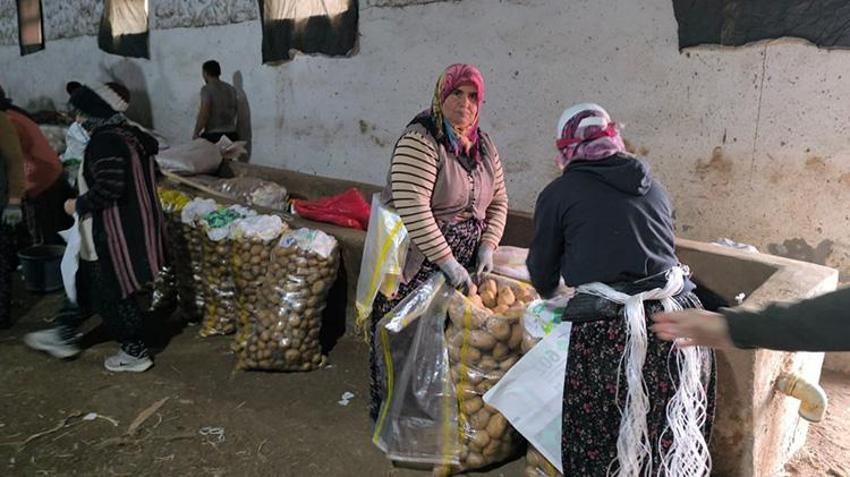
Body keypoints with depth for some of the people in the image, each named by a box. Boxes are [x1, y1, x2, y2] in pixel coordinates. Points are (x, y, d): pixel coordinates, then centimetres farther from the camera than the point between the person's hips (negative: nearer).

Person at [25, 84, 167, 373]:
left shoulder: (105, 141, -20)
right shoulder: (130, 134, 9)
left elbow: (108, 188, -29)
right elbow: (141, 178, 17)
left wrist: (78, 205, -12)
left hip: (117, 231, -10)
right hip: (134, 223, 10)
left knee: (113, 292, 5)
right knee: (88, 279, 22)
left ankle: (136, 353, 19)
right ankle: (65, 336, 37)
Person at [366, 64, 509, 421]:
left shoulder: (484, 145, 9)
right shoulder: (420, 140, -15)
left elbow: (498, 200, 16)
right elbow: (412, 208, -24)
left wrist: (488, 246, 1)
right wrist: (447, 262, -22)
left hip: (464, 264, 7)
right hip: (417, 265, -6)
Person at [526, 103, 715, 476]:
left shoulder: (559, 192, 2)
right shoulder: (651, 185, 15)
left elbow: (542, 279, 10)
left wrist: (548, 294, 33)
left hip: (609, 333, -5)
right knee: (672, 440, 19)